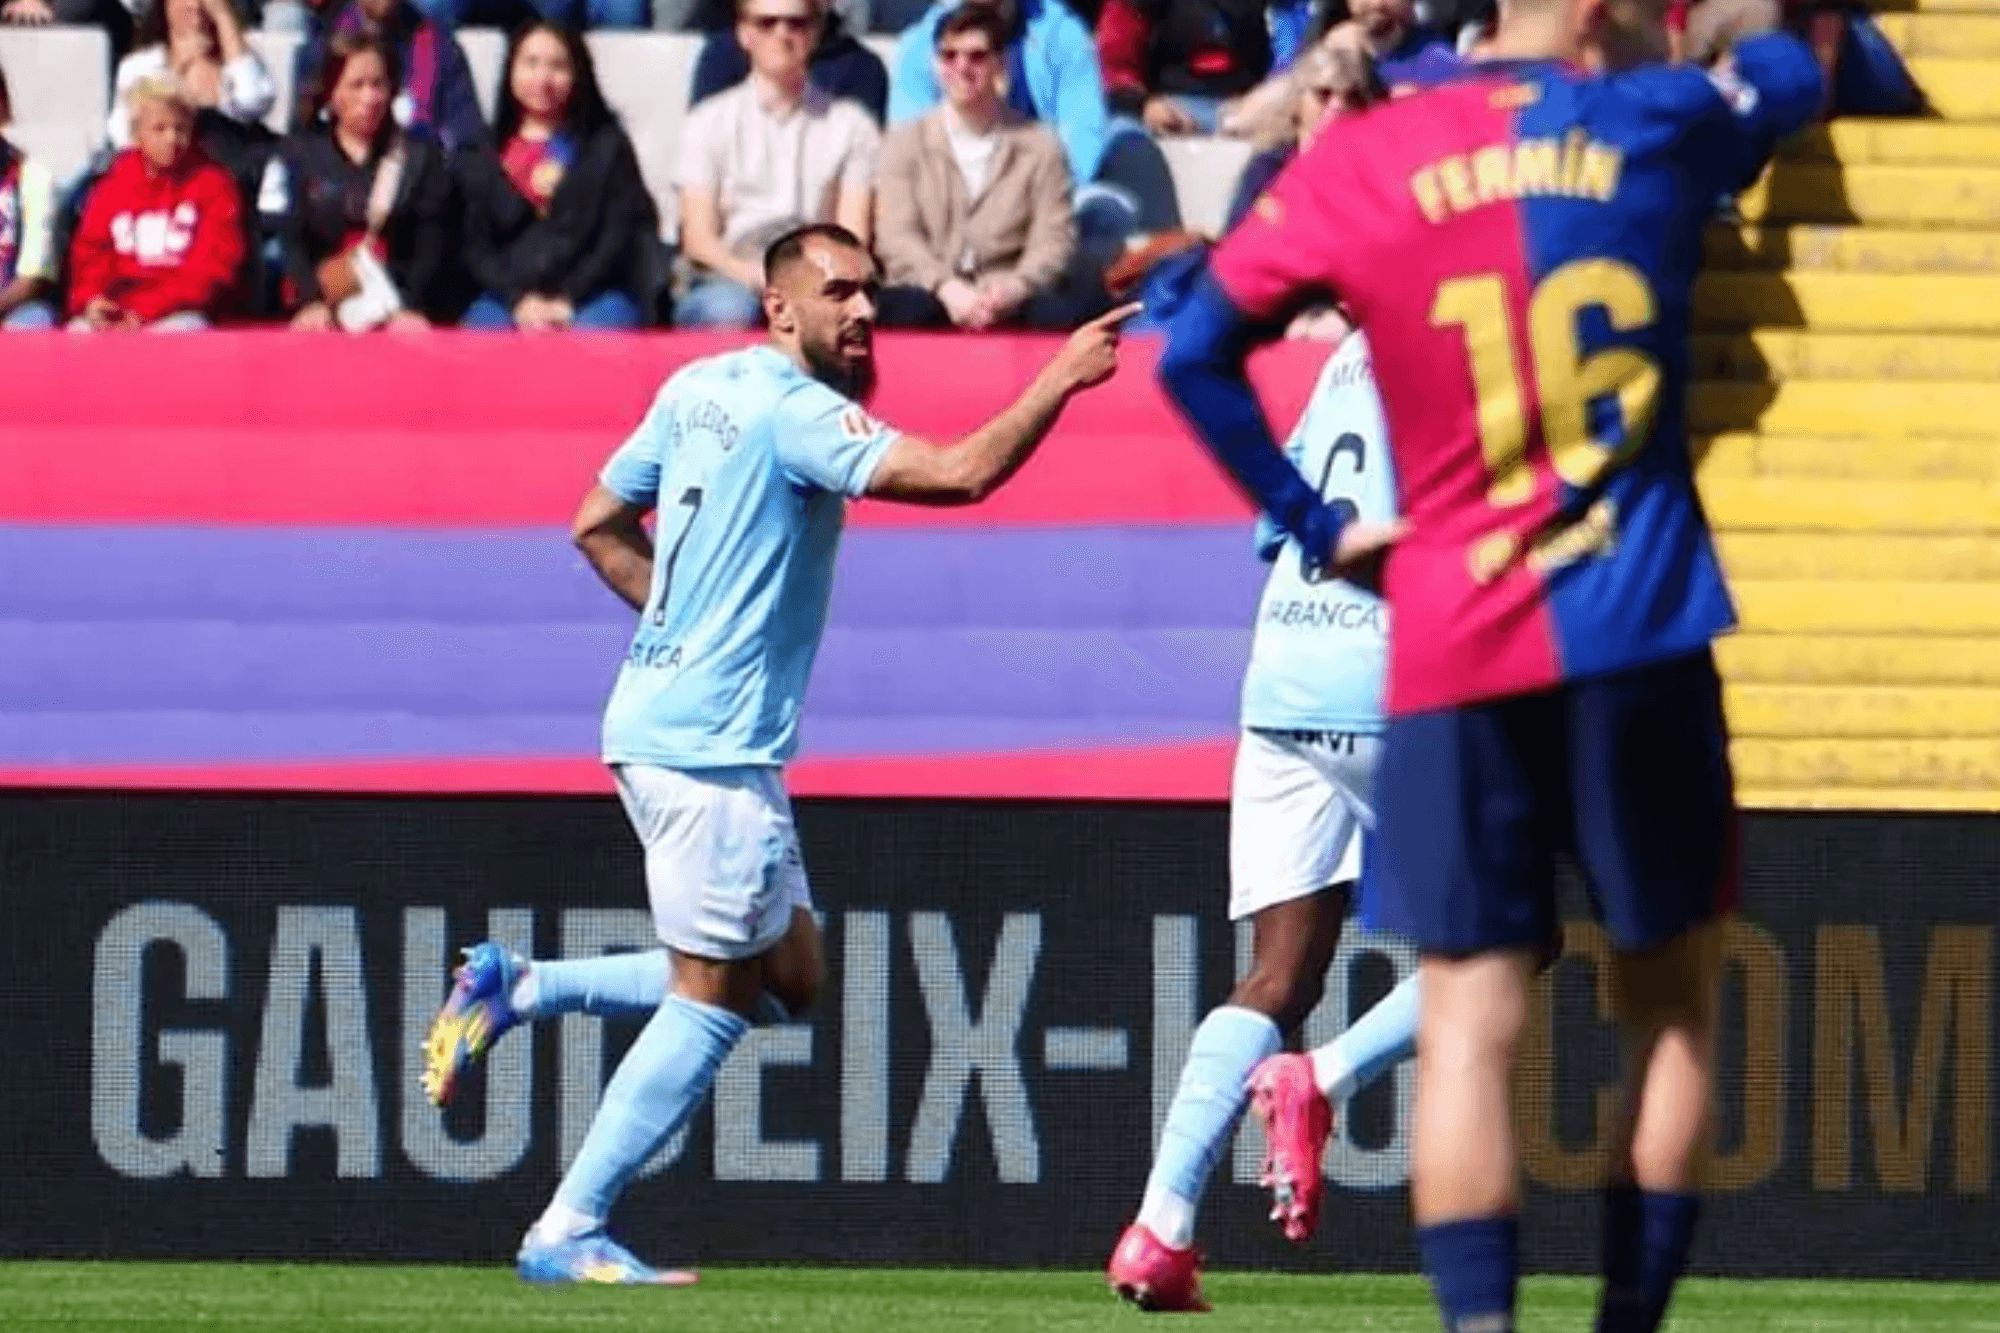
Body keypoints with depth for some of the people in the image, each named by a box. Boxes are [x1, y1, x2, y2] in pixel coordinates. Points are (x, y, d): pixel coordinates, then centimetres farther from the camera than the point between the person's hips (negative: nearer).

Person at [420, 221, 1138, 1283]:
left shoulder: (700, 388, 12)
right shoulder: (794, 413, -16)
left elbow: (599, 525, 21)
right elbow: (962, 473, -25)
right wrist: (1060, 381, -17)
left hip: (665, 715, 10)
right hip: (707, 747, -10)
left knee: (785, 975, 16)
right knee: (711, 1000, -3)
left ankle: (515, 989, 15)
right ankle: (566, 1234, 0)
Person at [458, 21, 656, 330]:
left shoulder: (607, 147, 13)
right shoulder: (483, 157, 16)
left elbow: (618, 235, 4)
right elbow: (476, 248, 8)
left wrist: (567, 300, -10)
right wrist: (521, 300, -10)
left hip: (591, 298, -1)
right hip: (508, 299, 1)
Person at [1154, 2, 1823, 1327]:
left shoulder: (1360, 162, 3)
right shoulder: (1659, 126, 4)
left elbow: (1195, 350, 3)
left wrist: (1311, 522, 11)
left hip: (1454, 650, 1)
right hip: (1640, 637, -1)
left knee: (1473, 1016, -1)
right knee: (1672, 1001, 11)